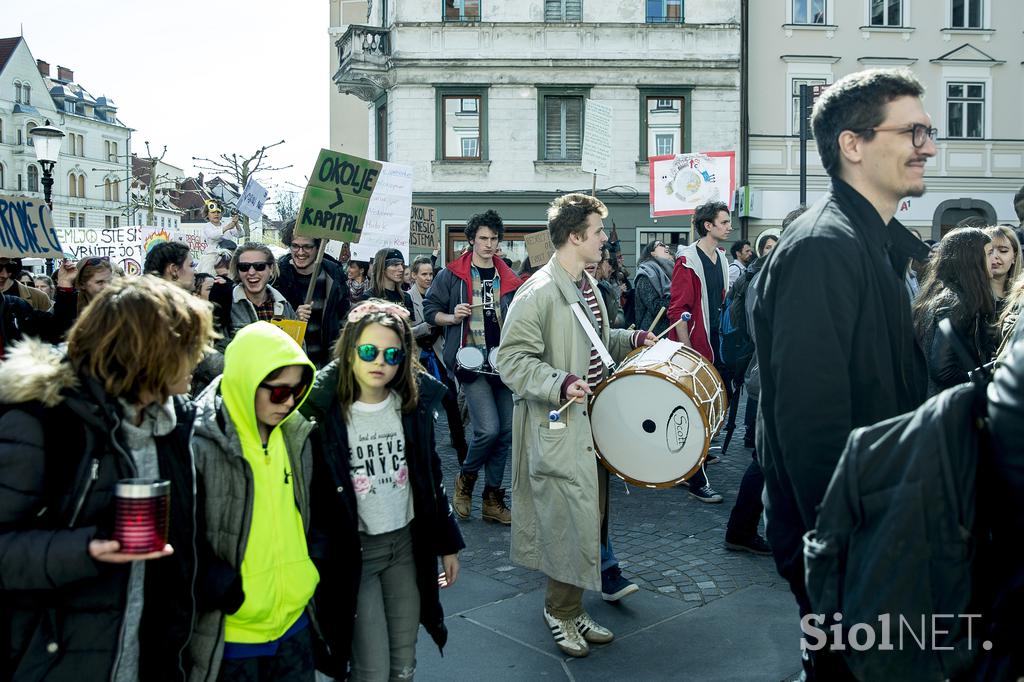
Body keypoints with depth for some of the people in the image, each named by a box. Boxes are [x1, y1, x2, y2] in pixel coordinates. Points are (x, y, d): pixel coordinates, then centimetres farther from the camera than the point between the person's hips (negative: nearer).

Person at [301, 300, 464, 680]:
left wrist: (448, 544, 13)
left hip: (408, 543, 4)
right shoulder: (324, 410, -13)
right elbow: (310, 492, -8)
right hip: (352, 551, -4)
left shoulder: (414, 404, 0)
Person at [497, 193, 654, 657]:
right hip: (558, 427, -9)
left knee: (592, 512, 15)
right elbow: (511, 360, -20)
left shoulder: (588, 285, 11)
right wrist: (560, 384, -31)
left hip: (592, 420, 9)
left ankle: (569, 609, 30)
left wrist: (631, 339, 11)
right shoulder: (538, 293, -18)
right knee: (573, 520, -5)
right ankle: (563, 612, 17)